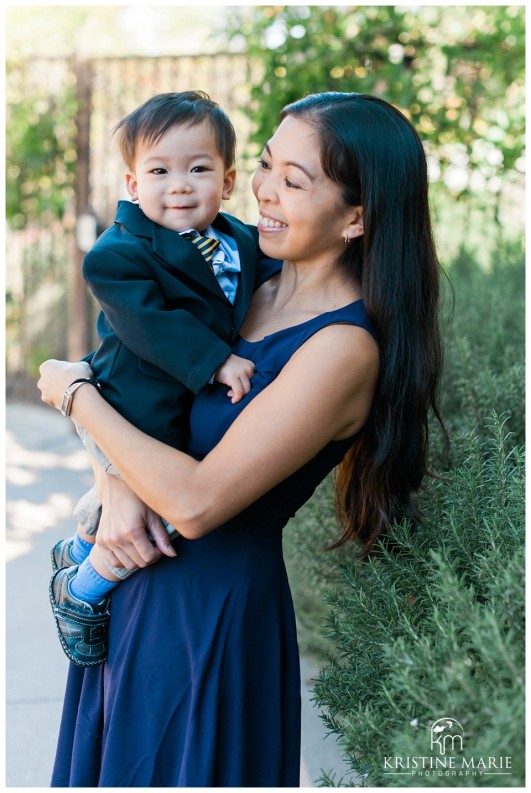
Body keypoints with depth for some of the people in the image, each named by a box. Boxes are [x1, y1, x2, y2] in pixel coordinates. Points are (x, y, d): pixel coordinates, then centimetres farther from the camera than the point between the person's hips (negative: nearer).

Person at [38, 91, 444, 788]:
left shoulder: (346, 347, -24)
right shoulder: (253, 274, 0)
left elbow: (198, 501, -27)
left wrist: (74, 391, -16)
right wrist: (118, 487, -15)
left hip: (212, 605, -7)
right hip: (139, 572, 7)